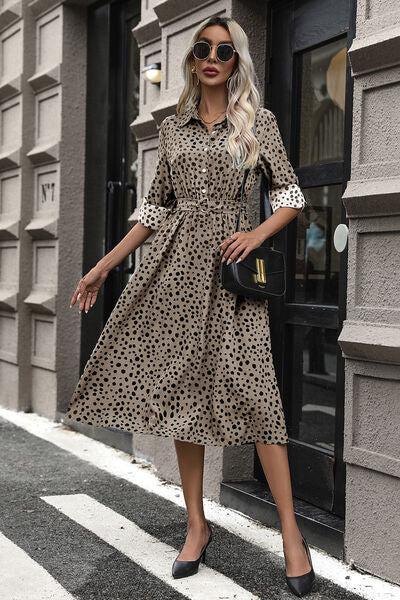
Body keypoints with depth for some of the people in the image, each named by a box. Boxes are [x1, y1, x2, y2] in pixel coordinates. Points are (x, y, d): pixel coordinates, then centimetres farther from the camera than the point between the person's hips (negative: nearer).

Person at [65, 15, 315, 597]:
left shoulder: (258, 121, 7)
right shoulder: (173, 127, 15)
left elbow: (291, 195, 7)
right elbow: (156, 207, 17)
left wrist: (257, 234, -11)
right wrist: (106, 263, 14)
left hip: (231, 265, -3)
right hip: (177, 263, 4)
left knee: (249, 384, -13)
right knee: (182, 387, 2)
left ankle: (291, 531, -6)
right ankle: (197, 523, 14)